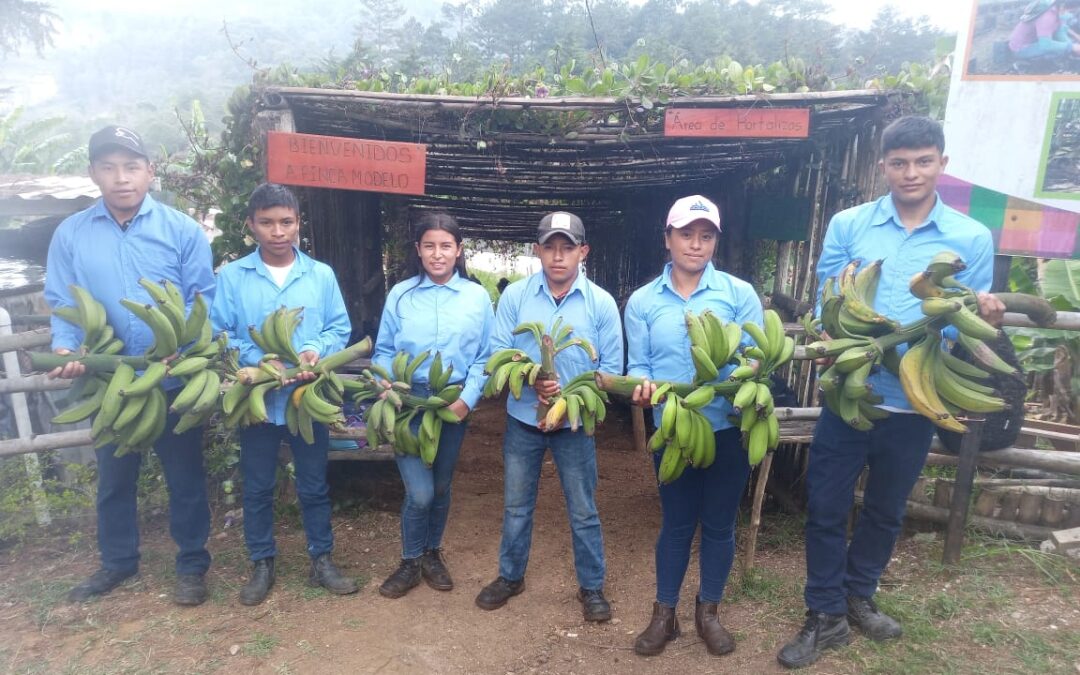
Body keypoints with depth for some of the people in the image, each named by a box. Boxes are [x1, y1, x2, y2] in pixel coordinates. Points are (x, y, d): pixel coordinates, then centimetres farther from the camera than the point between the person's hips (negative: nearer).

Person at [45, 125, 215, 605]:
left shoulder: (182, 229, -5)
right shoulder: (70, 235, 1)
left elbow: (204, 301, -8)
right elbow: (62, 305, 1)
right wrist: (64, 349, -19)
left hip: (176, 381, -2)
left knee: (185, 476, 10)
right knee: (113, 478, 19)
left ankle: (192, 564, 27)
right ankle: (118, 561, 40)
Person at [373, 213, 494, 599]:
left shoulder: (477, 297, -1)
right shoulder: (400, 294, 0)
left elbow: (485, 357, -2)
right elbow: (384, 351, 2)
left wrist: (467, 398, -13)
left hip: (455, 403, 1)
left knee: (440, 487, 15)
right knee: (419, 491, -6)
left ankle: (432, 555, 38)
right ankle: (410, 562, 19)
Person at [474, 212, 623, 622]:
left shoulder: (601, 302, -7)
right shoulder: (514, 295, -5)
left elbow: (612, 367, -6)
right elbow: (498, 353, -7)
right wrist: (531, 380, -24)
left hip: (575, 423, -1)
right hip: (523, 418, 1)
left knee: (583, 511, 11)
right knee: (516, 505, 16)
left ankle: (591, 587, 30)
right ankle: (511, 576, 37)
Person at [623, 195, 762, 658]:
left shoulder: (740, 293, -3)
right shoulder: (642, 301, 0)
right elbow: (638, 364, -1)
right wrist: (642, 385, -23)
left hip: (728, 428, 0)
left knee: (718, 523, 14)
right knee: (676, 522, 14)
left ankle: (708, 611, 35)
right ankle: (664, 613, 30)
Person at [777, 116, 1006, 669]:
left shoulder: (972, 239, -1)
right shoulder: (847, 225, -2)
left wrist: (988, 318, -22)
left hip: (916, 402, 1)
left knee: (886, 510, 18)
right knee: (825, 507, 5)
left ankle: (858, 596, 42)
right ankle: (826, 616, 24)